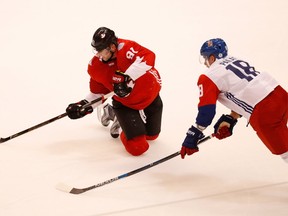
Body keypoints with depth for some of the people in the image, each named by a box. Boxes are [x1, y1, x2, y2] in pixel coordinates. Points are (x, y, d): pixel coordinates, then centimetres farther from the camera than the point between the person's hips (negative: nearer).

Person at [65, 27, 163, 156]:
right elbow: (98, 91, -2)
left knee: (151, 135, 25)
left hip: (150, 97, 0)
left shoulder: (126, 48, -29)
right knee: (137, 148, -10)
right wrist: (85, 105, -16)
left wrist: (128, 77, -51)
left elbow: (148, 57, -45)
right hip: (124, 104, 0)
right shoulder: (96, 66, -15)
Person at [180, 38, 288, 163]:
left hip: (265, 112, -7)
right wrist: (230, 120, 24)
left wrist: (192, 137, 2)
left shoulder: (209, 77, 1)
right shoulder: (236, 61, 22)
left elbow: (206, 111, -4)